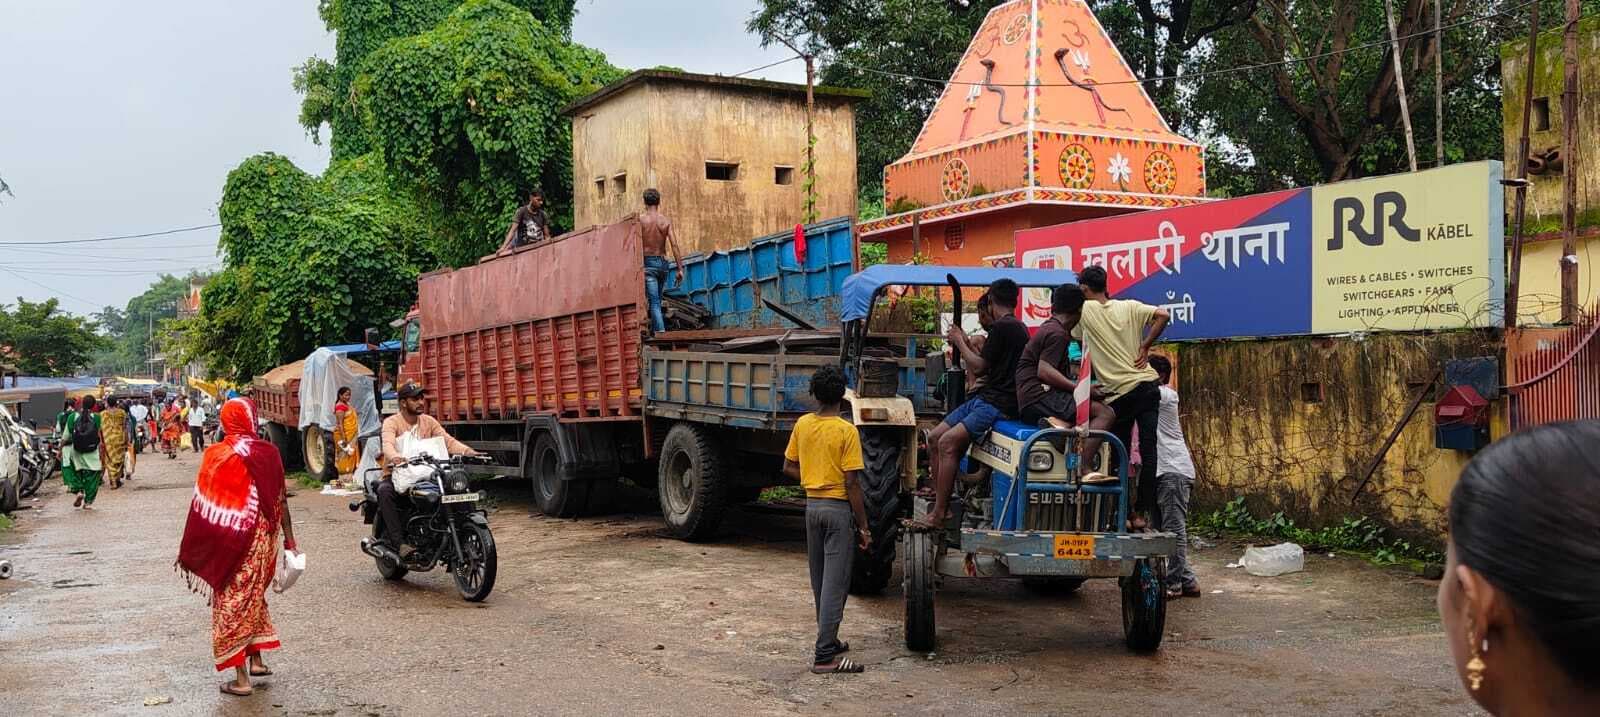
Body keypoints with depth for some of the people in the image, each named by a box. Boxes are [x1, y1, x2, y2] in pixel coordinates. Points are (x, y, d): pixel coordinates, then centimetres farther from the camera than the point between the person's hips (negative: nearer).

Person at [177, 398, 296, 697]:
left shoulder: (216, 455, -10)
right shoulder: (268, 453, -3)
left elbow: (202, 507, -8)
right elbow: (281, 500, 1)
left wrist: (188, 550, 0)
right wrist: (289, 539, 10)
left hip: (232, 541, -3)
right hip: (265, 538, 3)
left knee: (232, 602, 6)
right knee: (254, 595, 23)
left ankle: (241, 679, 6)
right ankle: (256, 659, 25)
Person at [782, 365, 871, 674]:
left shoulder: (802, 424, 2)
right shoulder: (846, 431, -15)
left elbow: (789, 467, 9)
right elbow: (852, 482, -15)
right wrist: (863, 526, -10)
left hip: (812, 504, 6)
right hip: (838, 508, -6)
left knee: (819, 580, 17)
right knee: (835, 582, -3)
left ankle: (828, 641, 29)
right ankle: (825, 656, -4)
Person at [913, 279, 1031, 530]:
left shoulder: (1002, 327, -12)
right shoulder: (1018, 327, 18)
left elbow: (979, 365, -10)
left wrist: (960, 342, 3)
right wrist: (968, 344, 26)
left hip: (1000, 403, -11)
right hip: (987, 398, 11)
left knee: (948, 442, -23)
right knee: (934, 437, 6)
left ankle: (938, 515, -23)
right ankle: (940, 501, 7)